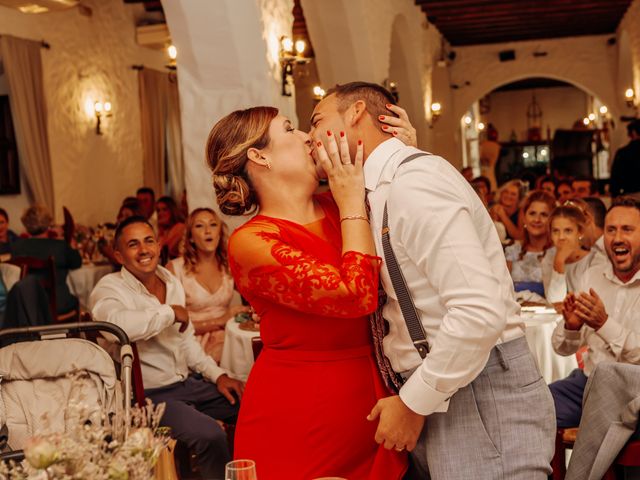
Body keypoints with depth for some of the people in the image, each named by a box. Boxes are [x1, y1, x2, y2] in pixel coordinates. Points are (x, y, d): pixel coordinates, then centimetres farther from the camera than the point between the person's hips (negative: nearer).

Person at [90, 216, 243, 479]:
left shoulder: (172, 282, 11)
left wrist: (217, 375, 7)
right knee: (210, 435, -29)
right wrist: (171, 313, -22)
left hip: (187, 383, 8)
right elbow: (117, 323, -37)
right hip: (148, 394, -8)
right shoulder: (110, 287, -12)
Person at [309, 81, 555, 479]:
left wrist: (414, 402, -17)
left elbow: (480, 311, -27)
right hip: (439, 389, 9)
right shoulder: (383, 190, 11)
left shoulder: (412, 180, -18)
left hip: (484, 393, -8)